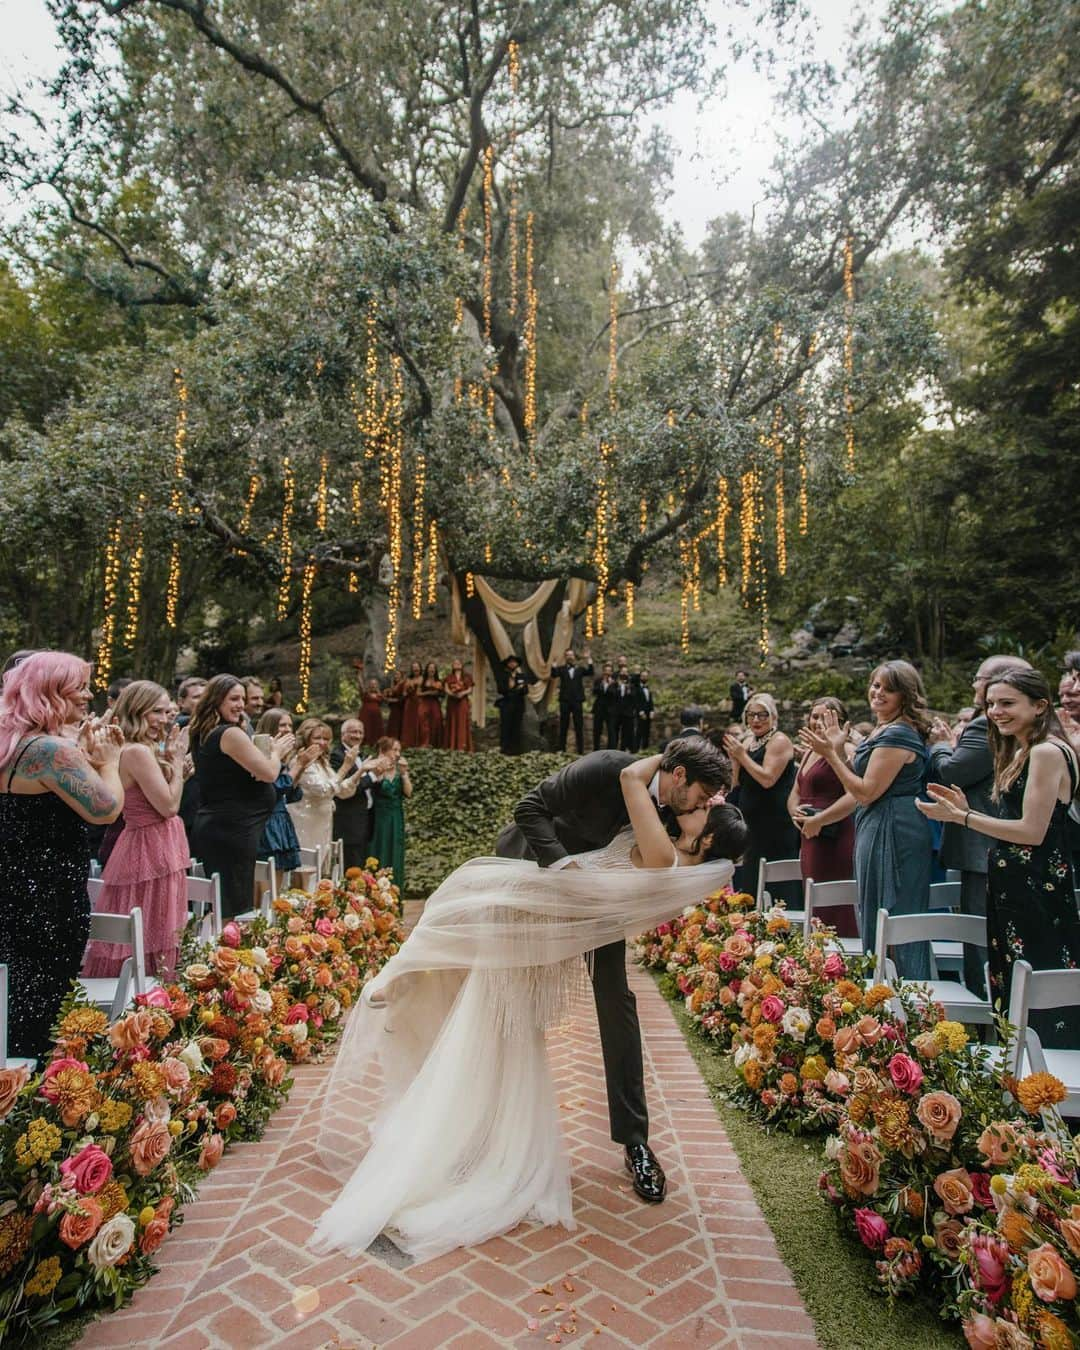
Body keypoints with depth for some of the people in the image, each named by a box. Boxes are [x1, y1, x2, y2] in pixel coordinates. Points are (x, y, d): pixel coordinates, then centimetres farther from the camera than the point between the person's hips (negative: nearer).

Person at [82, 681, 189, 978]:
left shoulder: (132, 750, 11)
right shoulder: (138, 751, -19)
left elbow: (159, 799, 14)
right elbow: (169, 806, -19)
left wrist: (169, 757, 8)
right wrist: (177, 759, -10)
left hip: (144, 848, 10)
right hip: (152, 854, -10)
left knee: (131, 941, 16)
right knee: (150, 942, -2)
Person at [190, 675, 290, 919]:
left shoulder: (201, 734, 13)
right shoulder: (231, 733, -15)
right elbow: (269, 774, -16)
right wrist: (276, 751, 4)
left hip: (209, 824, 10)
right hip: (234, 829, -10)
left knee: (217, 903, 16)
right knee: (237, 906, -3)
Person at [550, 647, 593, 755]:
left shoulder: (580, 669, 11)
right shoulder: (561, 669, 6)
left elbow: (590, 673, -6)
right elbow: (553, 675, -12)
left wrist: (589, 659, -16)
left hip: (577, 701, 1)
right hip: (565, 701, -1)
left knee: (579, 727, 2)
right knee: (563, 727, 2)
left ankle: (581, 750, 5)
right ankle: (562, 750, 5)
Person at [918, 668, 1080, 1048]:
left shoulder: (1047, 752, -15)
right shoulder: (1020, 753, 16)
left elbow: (1032, 832, -20)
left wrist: (960, 817, -15)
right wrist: (966, 809, 4)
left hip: (1037, 891, -10)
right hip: (1012, 888, 10)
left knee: (1040, 1014, 0)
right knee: (1012, 1002, 16)